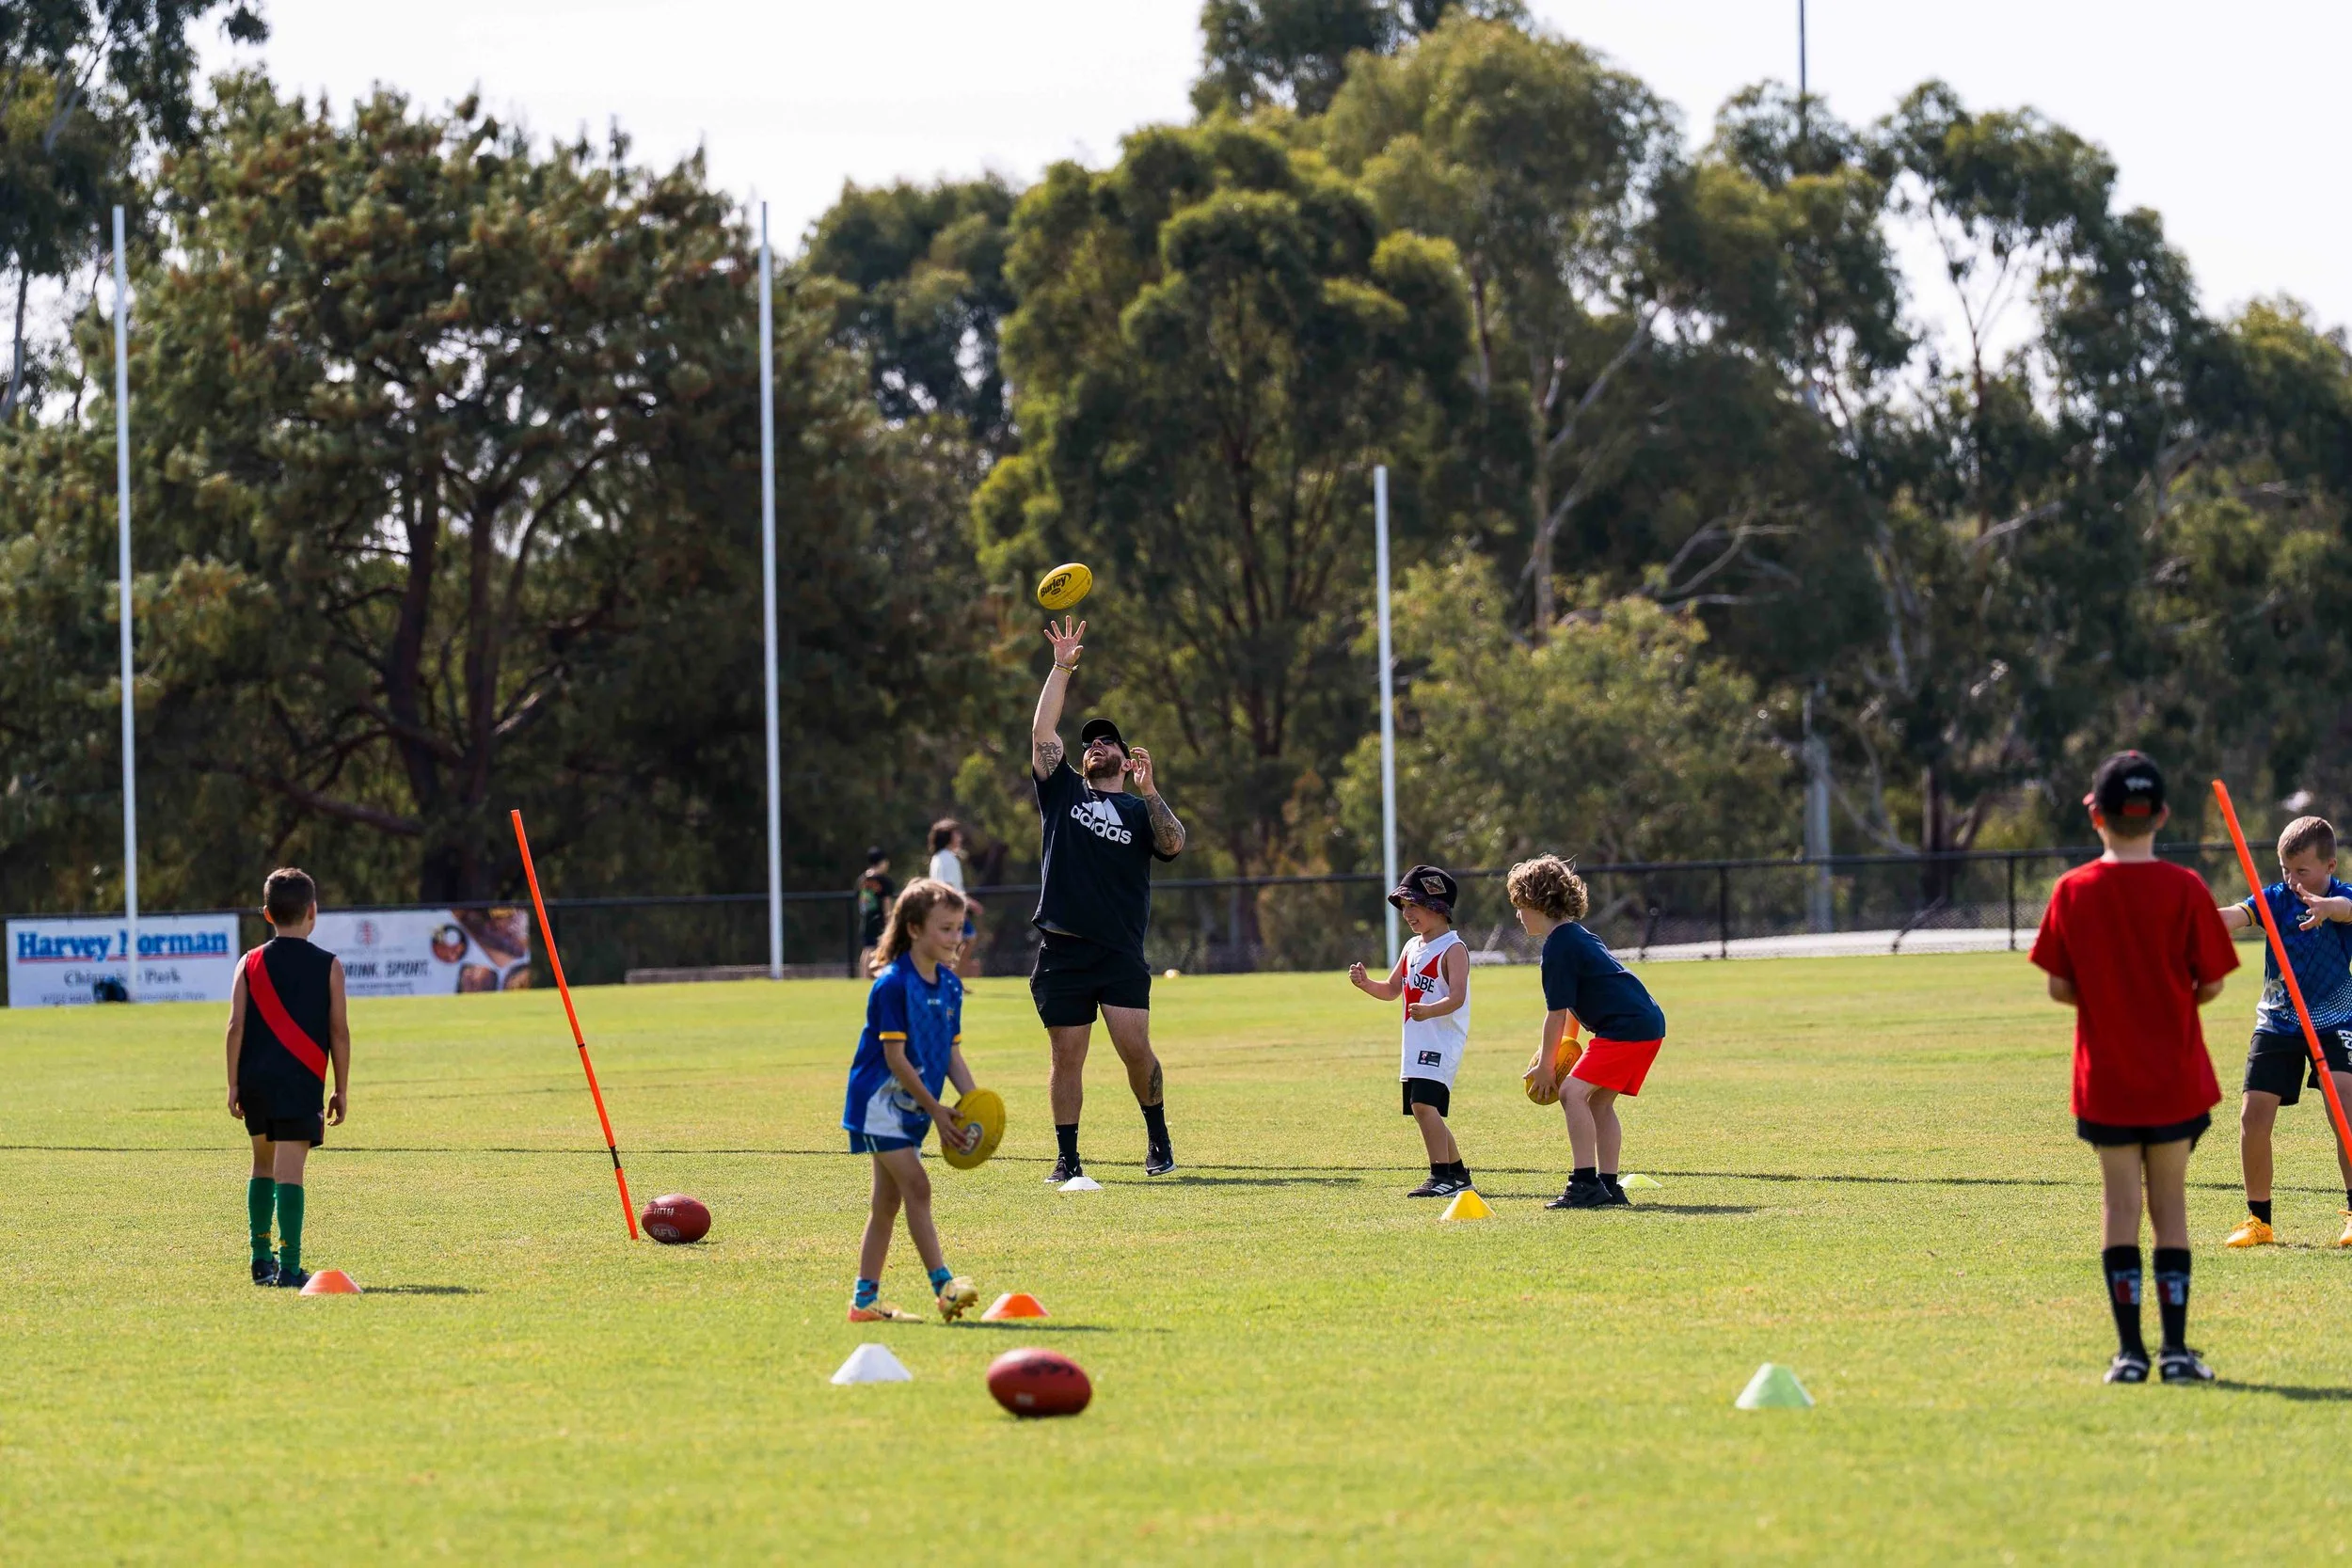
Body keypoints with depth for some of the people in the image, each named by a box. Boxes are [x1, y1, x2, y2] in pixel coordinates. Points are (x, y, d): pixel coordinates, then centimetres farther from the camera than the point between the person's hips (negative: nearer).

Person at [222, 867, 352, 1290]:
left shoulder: (250, 964, 6)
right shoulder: (328, 966, 1)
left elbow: (236, 1026, 1)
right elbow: (339, 1031, 0)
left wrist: (233, 1084, 5)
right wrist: (341, 1090, 7)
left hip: (255, 1080, 3)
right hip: (301, 1082, -3)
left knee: (263, 1163, 20)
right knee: (289, 1169, -9)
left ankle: (261, 1258, 24)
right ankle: (288, 1267, -17)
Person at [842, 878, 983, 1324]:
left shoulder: (950, 985, 6)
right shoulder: (893, 984, -18)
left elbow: (952, 1053, 9)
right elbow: (895, 1057, -20)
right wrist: (936, 1110, -19)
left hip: (912, 1108, 8)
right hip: (881, 1101, -8)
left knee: (887, 1202, 10)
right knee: (917, 1188, -16)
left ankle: (864, 1298, 15)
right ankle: (944, 1287, -20)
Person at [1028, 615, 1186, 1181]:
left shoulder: (1141, 811, 12)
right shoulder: (1062, 792, 16)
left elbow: (1174, 844, -7)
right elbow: (1043, 733, 8)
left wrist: (1149, 790, -14)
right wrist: (1061, 667, 5)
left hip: (1121, 954, -1)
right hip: (1062, 952, 1)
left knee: (1135, 1047, -11)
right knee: (1067, 1055, 1)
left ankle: (1158, 1135, 9)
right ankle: (1067, 1156, 8)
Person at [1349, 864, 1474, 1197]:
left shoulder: (1453, 949, -11)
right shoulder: (1412, 948, 15)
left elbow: (1457, 997, -21)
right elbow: (1392, 989, 21)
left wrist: (1429, 1011, -40)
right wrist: (1365, 984, 2)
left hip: (1442, 1041, -10)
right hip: (1416, 1043, 10)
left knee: (1423, 1104, -22)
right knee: (1426, 1110, 14)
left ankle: (1442, 1176, -22)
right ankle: (1458, 1175, 27)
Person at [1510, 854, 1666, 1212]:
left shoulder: (1558, 947, -10)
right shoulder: (1579, 937, 21)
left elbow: (1557, 1014, -8)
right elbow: (1572, 1008, 29)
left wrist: (1545, 1066, 1)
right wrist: (1550, 1052, 28)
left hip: (1626, 1028, -11)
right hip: (1649, 1025, 11)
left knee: (1573, 1092, -14)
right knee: (1598, 1101, 15)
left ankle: (1586, 1184, -17)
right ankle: (1608, 1187, 15)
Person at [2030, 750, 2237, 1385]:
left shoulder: (2073, 891, -5)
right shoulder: (2186, 889, -8)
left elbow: (2058, 988, -4)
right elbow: (2211, 982, -4)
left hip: (2105, 1081, 0)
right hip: (2175, 1078, 0)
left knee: (2119, 1202, 6)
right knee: (2170, 1202, 8)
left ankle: (2130, 1350, 2)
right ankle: (2175, 1347, 4)